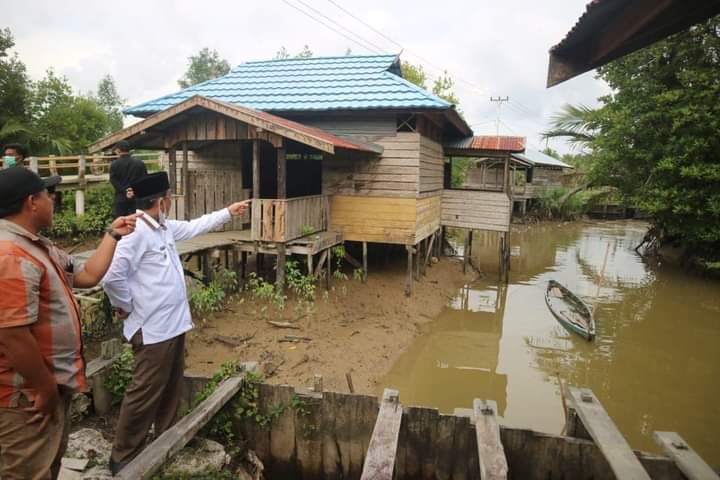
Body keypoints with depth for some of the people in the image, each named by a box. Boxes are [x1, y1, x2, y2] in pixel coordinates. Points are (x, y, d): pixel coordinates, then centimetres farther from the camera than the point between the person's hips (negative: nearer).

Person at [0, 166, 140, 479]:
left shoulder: (38, 247, 9)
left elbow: (87, 276, 16)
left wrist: (113, 235, 14)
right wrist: (45, 389, -20)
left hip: (51, 386, 11)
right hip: (29, 396, -10)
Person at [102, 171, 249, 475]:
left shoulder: (165, 228, 9)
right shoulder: (137, 233, -20)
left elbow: (194, 226, 26)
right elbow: (112, 277, -25)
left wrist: (228, 212, 30)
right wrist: (127, 307, -11)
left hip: (174, 324, 10)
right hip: (153, 330, -10)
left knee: (171, 391, 20)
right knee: (144, 395, 2)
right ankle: (123, 458, 21)